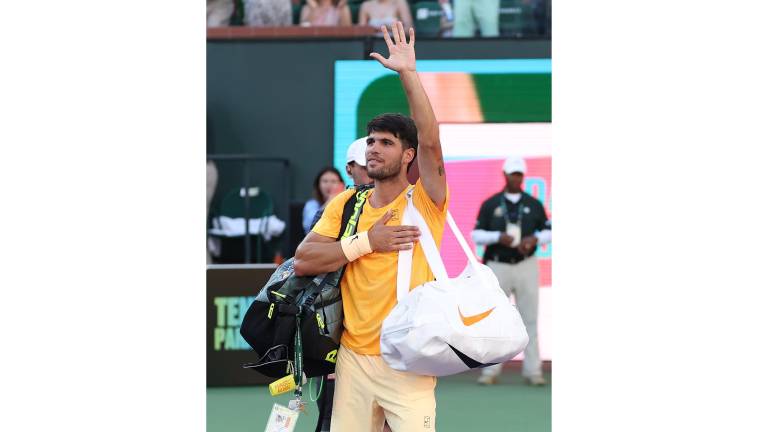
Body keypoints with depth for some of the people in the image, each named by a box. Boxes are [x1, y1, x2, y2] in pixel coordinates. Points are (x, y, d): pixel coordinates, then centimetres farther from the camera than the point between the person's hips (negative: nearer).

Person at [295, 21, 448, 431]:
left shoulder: (425, 201, -3)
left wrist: (408, 72, -22)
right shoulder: (345, 204, 8)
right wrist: (367, 242, -10)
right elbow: (302, 262, -2)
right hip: (353, 357, 4)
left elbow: (430, 141, -20)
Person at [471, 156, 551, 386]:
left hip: (526, 266, 1)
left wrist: (534, 239, -13)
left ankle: (532, 371, 1)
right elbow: (477, 235, 0)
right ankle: (491, 371, 3)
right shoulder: (490, 205, 3)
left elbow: (548, 232, 9)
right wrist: (499, 236, -18)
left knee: (529, 319, -1)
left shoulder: (534, 205, 7)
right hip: (498, 266, -1)